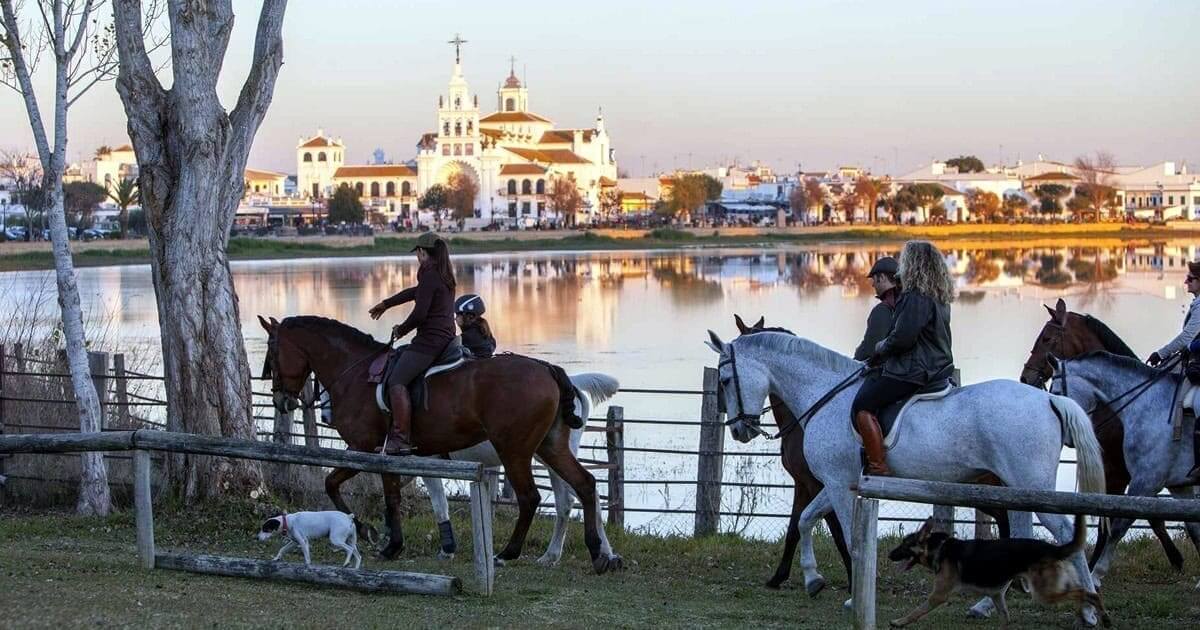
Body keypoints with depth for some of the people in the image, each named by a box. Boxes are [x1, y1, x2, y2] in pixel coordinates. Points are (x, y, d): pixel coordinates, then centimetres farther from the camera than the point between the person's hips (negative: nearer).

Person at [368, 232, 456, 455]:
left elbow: (419, 314, -19)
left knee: (396, 381, -17)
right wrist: (385, 304, 43)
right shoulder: (445, 275, 18)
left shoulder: (429, 275, -13)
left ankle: (402, 439, -25)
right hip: (446, 337, 11)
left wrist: (401, 329, 1)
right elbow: (414, 292, 32)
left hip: (430, 340, -11)